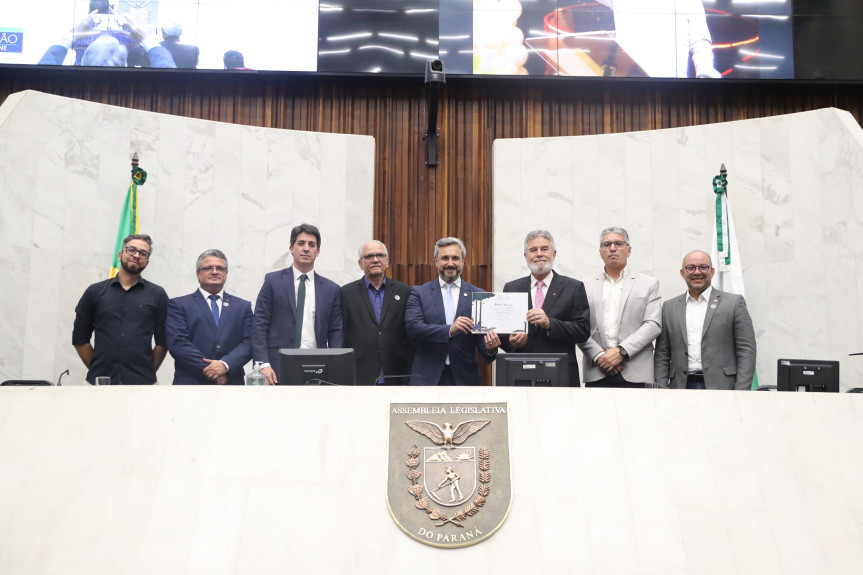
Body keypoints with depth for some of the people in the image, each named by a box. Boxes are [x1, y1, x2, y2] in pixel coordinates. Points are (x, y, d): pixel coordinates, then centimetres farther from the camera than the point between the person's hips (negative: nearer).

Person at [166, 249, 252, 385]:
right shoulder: (178, 305, 6)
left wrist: (226, 364, -14)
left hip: (232, 384, 2)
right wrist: (208, 370, -12)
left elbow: (248, 343, 4)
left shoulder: (243, 306, 13)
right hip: (191, 382, -2)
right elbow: (177, 343, -5)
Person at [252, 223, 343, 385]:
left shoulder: (331, 289, 11)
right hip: (278, 370, -2)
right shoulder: (273, 281, 6)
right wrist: (263, 364, -10)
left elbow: (335, 333, 10)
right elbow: (259, 325, 1)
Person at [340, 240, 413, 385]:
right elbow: (340, 336, 4)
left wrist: (410, 373, 1)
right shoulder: (346, 293, 6)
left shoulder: (404, 291, 9)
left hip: (395, 377, 1)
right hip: (359, 378, -1)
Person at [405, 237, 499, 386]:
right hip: (427, 377, -1)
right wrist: (449, 330, -21)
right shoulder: (419, 293, 6)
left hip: (464, 377, 1)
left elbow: (481, 337, 4)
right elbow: (412, 328, -8)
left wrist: (489, 348, -19)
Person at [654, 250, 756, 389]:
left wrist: (741, 395, -7)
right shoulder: (669, 307, 13)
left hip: (722, 387, -2)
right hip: (682, 387, 2)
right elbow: (661, 355, 12)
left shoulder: (734, 302, 6)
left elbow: (746, 351, 1)